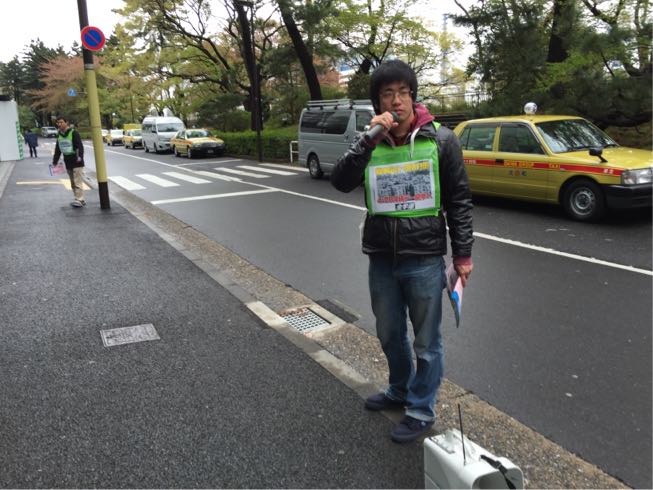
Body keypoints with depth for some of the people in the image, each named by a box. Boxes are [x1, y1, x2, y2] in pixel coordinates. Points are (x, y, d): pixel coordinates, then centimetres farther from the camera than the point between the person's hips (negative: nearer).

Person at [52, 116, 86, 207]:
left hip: (77, 163, -8)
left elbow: (80, 146, -17)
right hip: (68, 163, 8)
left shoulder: (73, 133, -9)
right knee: (73, 183, 10)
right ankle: (81, 199, 16)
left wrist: (80, 156, -30)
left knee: (78, 182, -10)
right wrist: (55, 161, 19)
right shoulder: (59, 135, 13)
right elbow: (57, 150, 21)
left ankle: (79, 200, -8)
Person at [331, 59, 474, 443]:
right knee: (390, 335, 20)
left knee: (426, 342, 9)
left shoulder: (441, 139, -5)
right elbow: (341, 182, -13)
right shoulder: (369, 143, 3)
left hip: (425, 259, -3)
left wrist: (463, 254, -4)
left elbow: (460, 200, -2)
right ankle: (400, 390, 44)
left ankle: (422, 409, 28)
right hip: (381, 259, 4)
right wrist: (369, 139, -21)